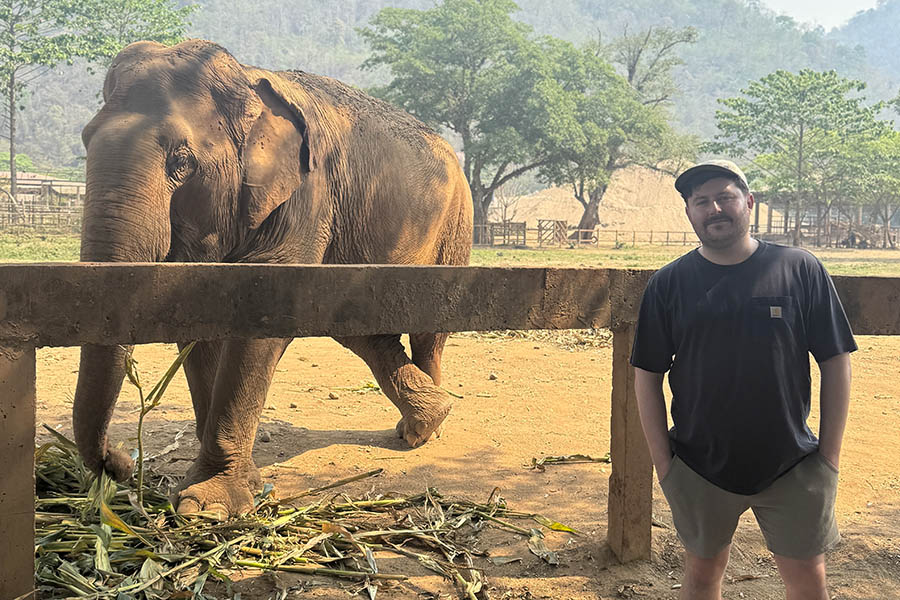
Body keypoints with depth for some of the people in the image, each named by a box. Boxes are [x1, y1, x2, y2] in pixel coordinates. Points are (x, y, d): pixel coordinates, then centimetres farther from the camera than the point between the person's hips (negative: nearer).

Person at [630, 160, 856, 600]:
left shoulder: (801, 271, -5)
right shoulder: (668, 284, -3)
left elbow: (836, 363, -1)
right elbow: (647, 373, 1)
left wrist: (830, 454, -2)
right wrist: (662, 460, -3)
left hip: (793, 467, 0)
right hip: (699, 466, 1)